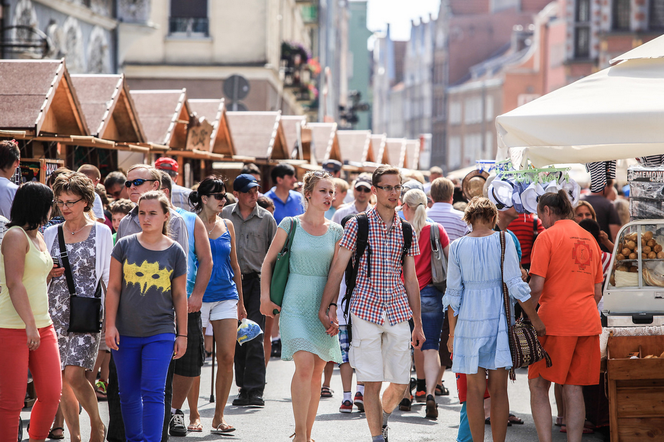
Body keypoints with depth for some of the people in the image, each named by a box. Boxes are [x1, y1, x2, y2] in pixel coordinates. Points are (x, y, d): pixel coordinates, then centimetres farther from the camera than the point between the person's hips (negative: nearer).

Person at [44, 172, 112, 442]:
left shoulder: (101, 233, 3)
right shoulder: (51, 233, 11)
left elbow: (108, 275, 5)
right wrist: (49, 274, -4)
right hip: (56, 311, 4)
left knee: (74, 375, -16)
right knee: (61, 380, 3)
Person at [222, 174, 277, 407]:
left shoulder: (266, 218, 5)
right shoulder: (225, 215, 8)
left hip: (257, 282, -2)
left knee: (255, 337, -10)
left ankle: (255, 390, -10)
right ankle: (244, 388, 13)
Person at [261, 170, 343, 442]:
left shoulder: (336, 231, 8)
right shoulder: (290, 225, 0)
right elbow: (269, 260, 6)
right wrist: (265, 297, -1)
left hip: (322, 306, 4)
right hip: (295, 304, -3)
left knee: (317, 372, 6)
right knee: (304, 366, -17)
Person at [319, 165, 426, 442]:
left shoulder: (406, 231, 11)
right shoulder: (357, 225, -1)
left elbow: (411, 280, 14)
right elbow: (338, 269, -1)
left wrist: (418, 324, 12)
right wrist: (325, 309, -8)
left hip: (398, 312, 4)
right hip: (366, 310, -3)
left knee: (401, 383, 4)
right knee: (372, 382, -6)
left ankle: (382, 417, 33)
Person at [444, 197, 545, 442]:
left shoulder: (457, 246, 1)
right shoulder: (503, 239, -3)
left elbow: (453, 294, 2)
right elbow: (515, 284, -7)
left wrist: (453, 332, 9)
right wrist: (535, 319, -1)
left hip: (469, 320, 1)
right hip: (498, 318, -1)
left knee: (475, 390, 5)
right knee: (499, 390, 5)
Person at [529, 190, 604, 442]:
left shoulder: (548, 236, -5)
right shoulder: (590, 239, 15)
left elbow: (536, 286, -12)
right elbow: (597, 292, 17)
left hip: (555, 319, -6)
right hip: (588, 322, 6)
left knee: (538, 385, 1)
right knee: (573, 388, 7)